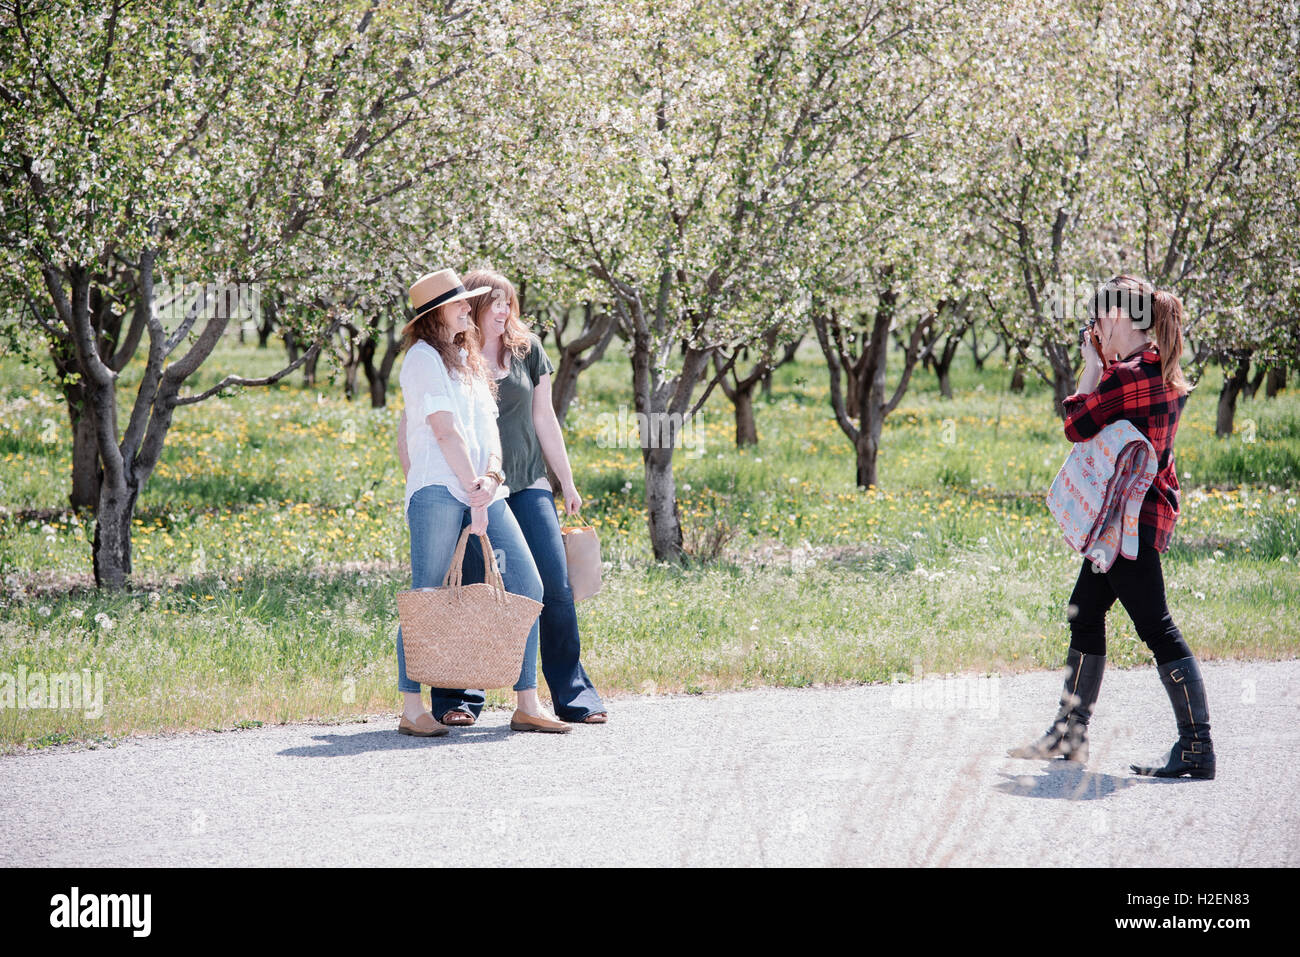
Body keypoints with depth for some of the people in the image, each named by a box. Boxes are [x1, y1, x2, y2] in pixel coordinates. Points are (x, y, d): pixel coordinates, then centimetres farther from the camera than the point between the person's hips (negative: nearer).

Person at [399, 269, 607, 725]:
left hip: (528, 485, 3)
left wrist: (567, 482, 17)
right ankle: (457, 698, 2)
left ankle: (573, 695, 4)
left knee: (555, 586, -4)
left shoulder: (527, 349, 11)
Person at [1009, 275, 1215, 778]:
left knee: (1157, 629, -9)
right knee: (1084, 613, 17)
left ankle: (1197, 749, -9)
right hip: (1141, 513, 11)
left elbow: (1076, 426, -12)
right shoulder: (1161, 370, 12)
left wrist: (1091, 367, -2)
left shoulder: (1128, 375, -19)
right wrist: (1102, 365, 13)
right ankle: (1070, 734, 25)